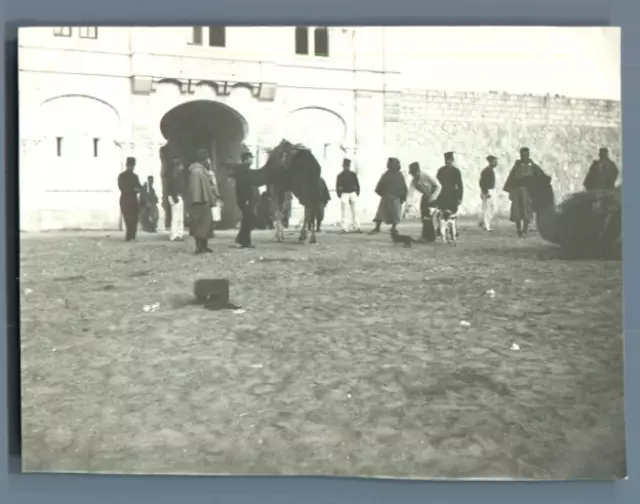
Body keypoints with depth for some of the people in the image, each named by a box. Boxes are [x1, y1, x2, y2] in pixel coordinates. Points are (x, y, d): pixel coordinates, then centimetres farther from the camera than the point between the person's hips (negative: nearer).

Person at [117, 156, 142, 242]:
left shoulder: (135, 176, 18)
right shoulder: (122, 176, 2)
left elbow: (139, 187, 15)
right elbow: (122, 188, -9)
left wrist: (138, 189, -8)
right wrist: (133, 189, -14)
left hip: (134, 200, 5)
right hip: (125, 201, -5)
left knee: (134, 220, -3)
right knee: (129, 220, -13)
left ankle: (132, 237, 0)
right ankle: (128, 237, -12)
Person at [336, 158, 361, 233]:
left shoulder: (353, 174, 11)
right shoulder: (340, 175, 4)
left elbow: (357, 185, 13)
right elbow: (338, 186, 3)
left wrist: (357, 194, 2)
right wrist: (340, 196, -7)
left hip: (353, 194, 3)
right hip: (344, 194, -3)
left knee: (355, 211, 1)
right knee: (344, 212, -7)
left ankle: (356, 227, 4)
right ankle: (344, 228, -4)